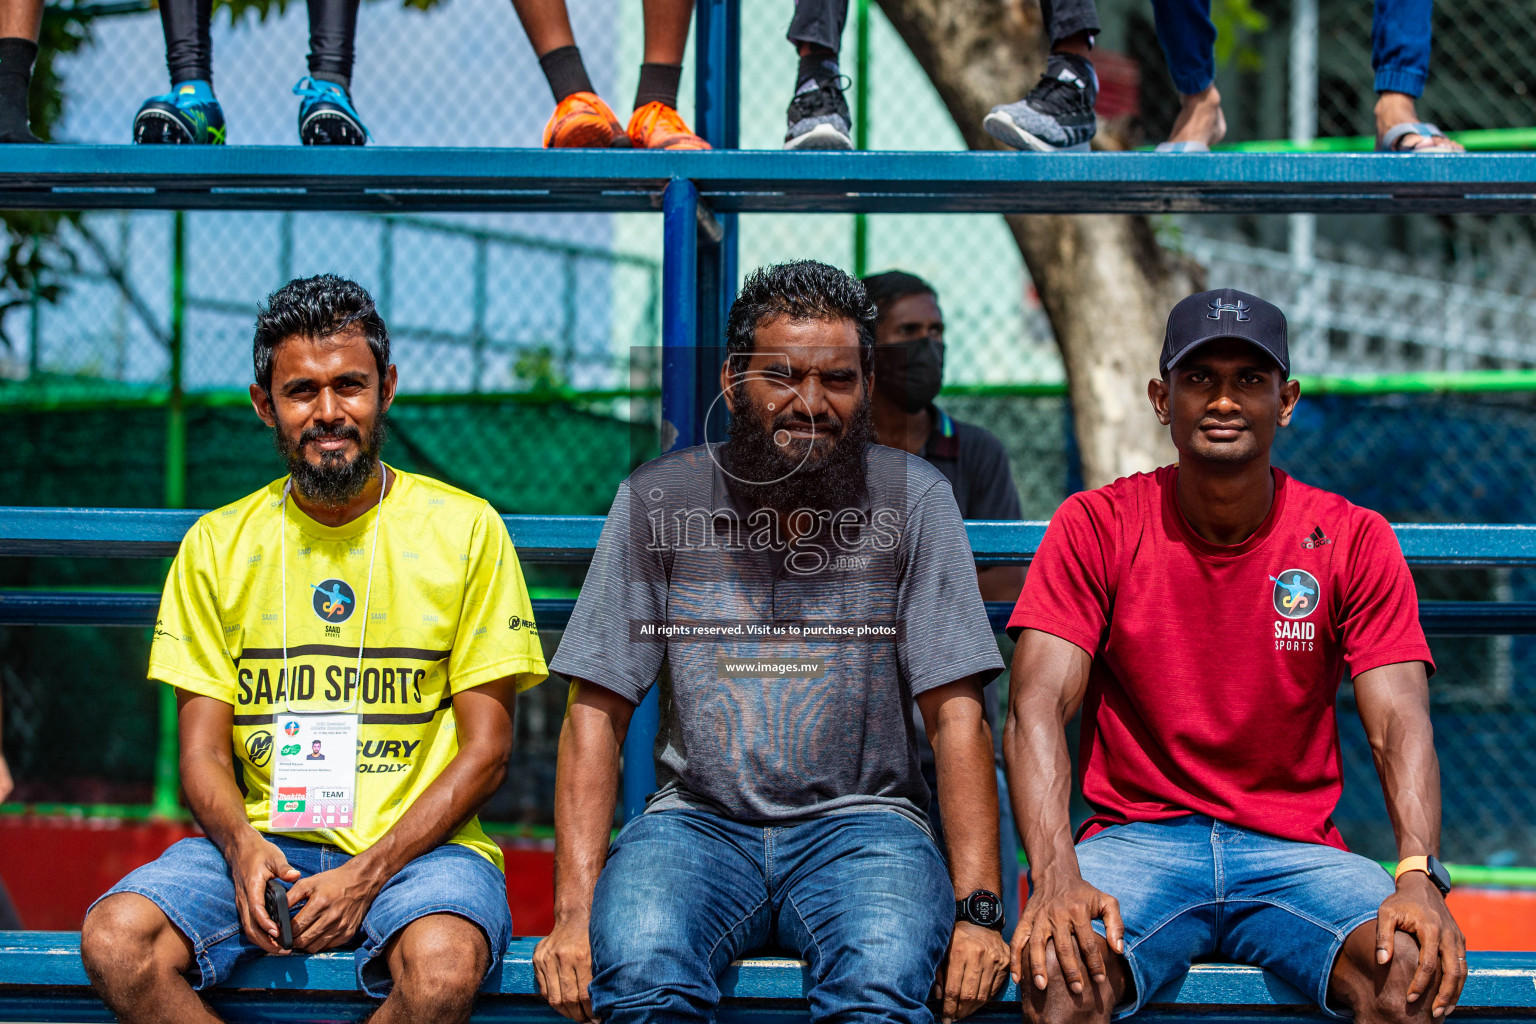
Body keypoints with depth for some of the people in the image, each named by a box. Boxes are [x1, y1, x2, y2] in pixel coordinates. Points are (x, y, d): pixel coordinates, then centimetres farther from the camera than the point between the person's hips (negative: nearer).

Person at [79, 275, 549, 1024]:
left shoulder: (465, 530, 2)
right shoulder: (215, 545, 10)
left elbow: (486, 748, 0)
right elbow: (202, 748, 9)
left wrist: (368, 873, -13)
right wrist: (241, 844, -15)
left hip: (416, 844, -2)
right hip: (260, 839, 2)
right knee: (114, 942, -26)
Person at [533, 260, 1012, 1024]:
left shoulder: (913, 499, 2)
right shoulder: (656, 500, 3)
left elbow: (955, 716, -1)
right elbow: (597, 712, 2)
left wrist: (977, 909, -13)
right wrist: (574, 912, -10)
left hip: (857, 818, 0)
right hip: (698, 816, 1)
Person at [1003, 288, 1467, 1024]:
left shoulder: (1353, 541, 3)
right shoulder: (1094, 526, 0)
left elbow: (1398, 725, -5)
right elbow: (1038, 708, -10)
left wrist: (1419, 877, -26)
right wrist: (1057, 876, -28)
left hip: (1294, 852, 2)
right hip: (1136, 840, -1)